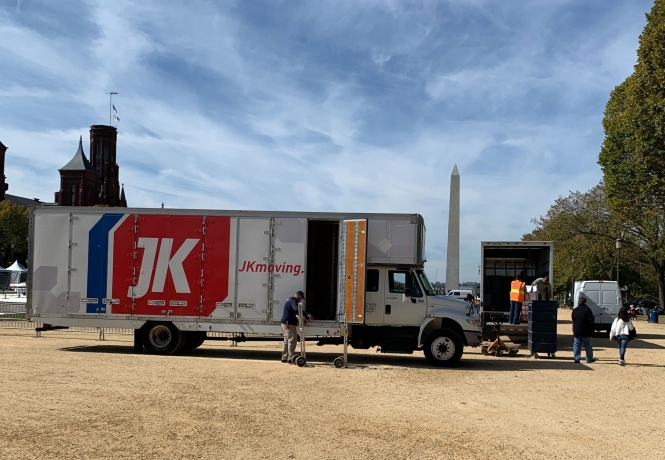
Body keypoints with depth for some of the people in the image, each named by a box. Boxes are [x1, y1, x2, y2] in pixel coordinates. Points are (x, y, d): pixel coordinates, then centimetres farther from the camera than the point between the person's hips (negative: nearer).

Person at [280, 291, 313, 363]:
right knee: (292, 340, -7)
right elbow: (297, 309, -34)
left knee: (287, 340, 16)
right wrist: (307, 314, -44)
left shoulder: (290, 300, 20)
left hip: (286, 323, 11)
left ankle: (284, 358, 21)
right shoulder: (293, 301, -14)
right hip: (289, 324, -11)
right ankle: (290, 358, -8)